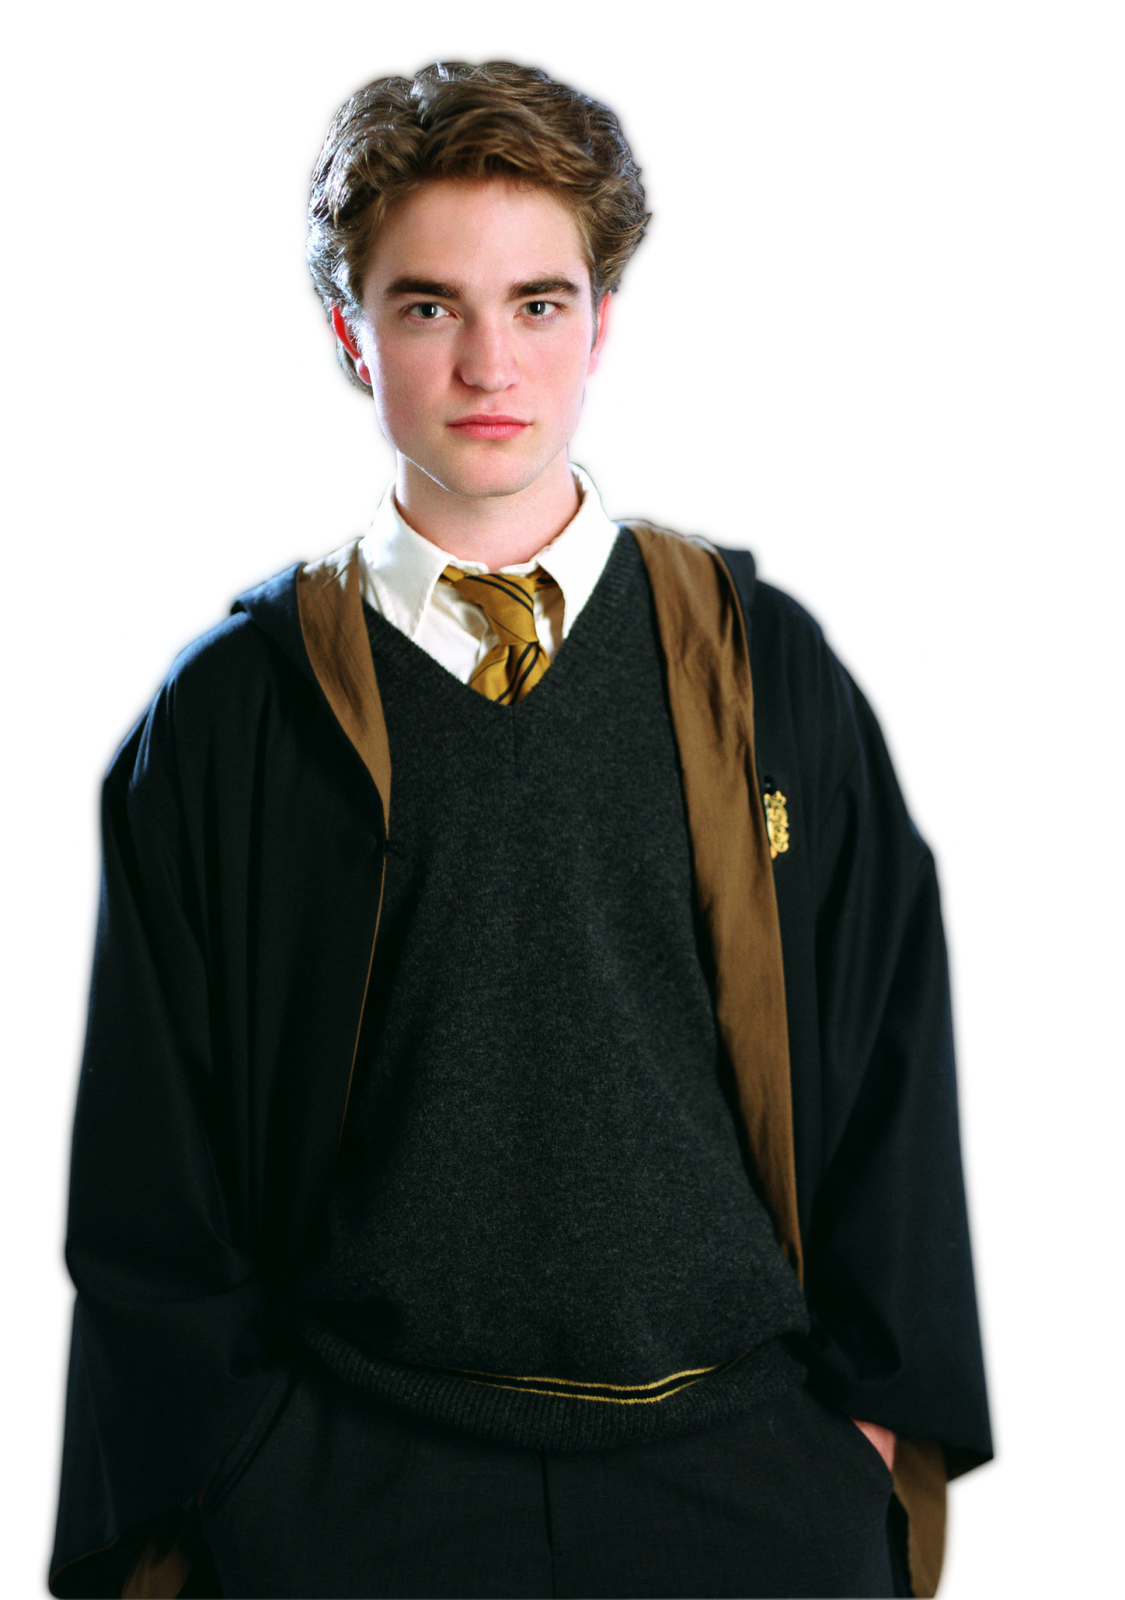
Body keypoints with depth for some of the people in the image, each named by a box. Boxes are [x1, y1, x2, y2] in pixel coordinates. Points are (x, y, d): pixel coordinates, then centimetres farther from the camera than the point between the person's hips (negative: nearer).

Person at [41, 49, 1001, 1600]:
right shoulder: (223, 708, 0)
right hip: (349, 1472, -1)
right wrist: (209, 1471, 1)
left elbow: (891, 1049, 6)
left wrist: (883, 1414, 3)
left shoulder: (768, 662, 3)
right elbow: (149, 1135, 4)